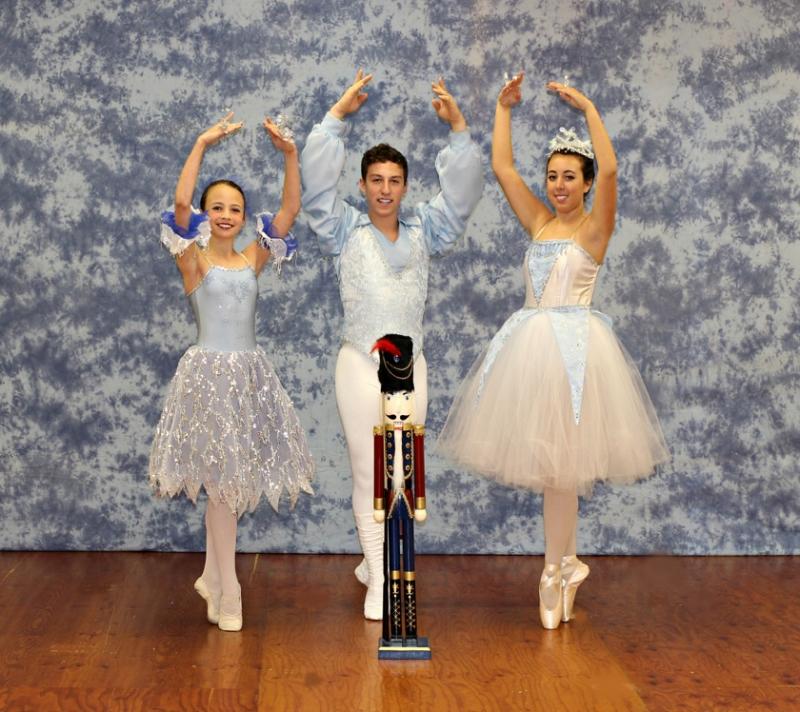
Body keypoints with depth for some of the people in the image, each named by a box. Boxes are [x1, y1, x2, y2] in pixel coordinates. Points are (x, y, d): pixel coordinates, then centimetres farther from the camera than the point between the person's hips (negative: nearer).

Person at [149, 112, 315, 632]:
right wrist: (202, 146, -25)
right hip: (210, 373, -5)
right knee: (222, 481, -1)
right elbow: (180, 205, -21)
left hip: (251, 372, 5)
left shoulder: (254, 258, 7)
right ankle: (228, 594, 7)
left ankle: (213, 578, 28)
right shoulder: (194, 260, -4)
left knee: (231, 480, 12)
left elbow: (291, 209, -1)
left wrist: (290, 154, -11)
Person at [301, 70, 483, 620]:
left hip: (411, 368, 3)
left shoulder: (424, 232, 7)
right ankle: (378, 579, 7)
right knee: (368, 475, 1)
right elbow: (317, 183, -9)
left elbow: (462, 192, 0)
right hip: (361, 365, -3)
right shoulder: (345, 231, 1)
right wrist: (337, 117, -15)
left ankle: (380, 559, 26)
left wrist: (459, 129, -11)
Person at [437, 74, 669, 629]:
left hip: (574, 345, -6)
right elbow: (502, 167, 10)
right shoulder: (539, 223, 11)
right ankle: (568, 563, 22)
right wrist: (503, 108, 8)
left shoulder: (594, 228, -3)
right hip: (530, 344, 6)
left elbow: (609, 169, -19)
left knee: (559, 460, -2)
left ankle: (554, 573, 10)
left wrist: (588, 107, -15)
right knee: (548, 460, 9)